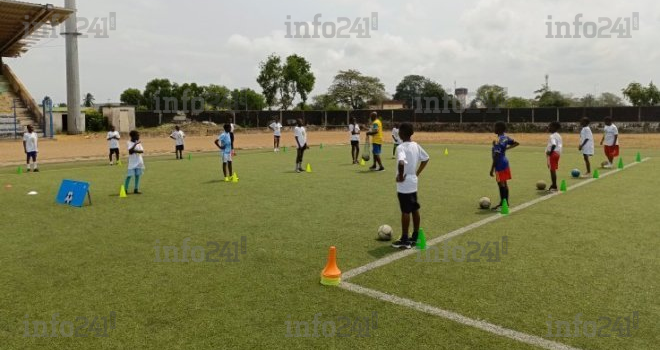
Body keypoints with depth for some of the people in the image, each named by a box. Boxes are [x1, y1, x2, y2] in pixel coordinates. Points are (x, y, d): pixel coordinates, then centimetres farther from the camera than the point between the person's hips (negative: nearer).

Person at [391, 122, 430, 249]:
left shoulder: (401, 147, -18)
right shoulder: (416, 145, 6)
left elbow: (401, 163, -36)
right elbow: (426, 159, 17)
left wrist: (400, 176, -20)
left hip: (404, 185, -8)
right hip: (413, 183, 8)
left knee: (405, 211, -1)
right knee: (415, 210, 14)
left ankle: (404, 240, 7)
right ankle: (415, 237, 24)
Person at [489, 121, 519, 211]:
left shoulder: (498, 141, -22)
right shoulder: (506, 137, 5)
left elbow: (496, 157, -23)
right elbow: (516, 143, 19)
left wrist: (492, 169, -19)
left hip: (500, 165, -9)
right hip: (505, 163, 9)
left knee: (501, 184, -4)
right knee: (504, 183, 15)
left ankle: (503, 204, 1)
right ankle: (505, 202, 24)